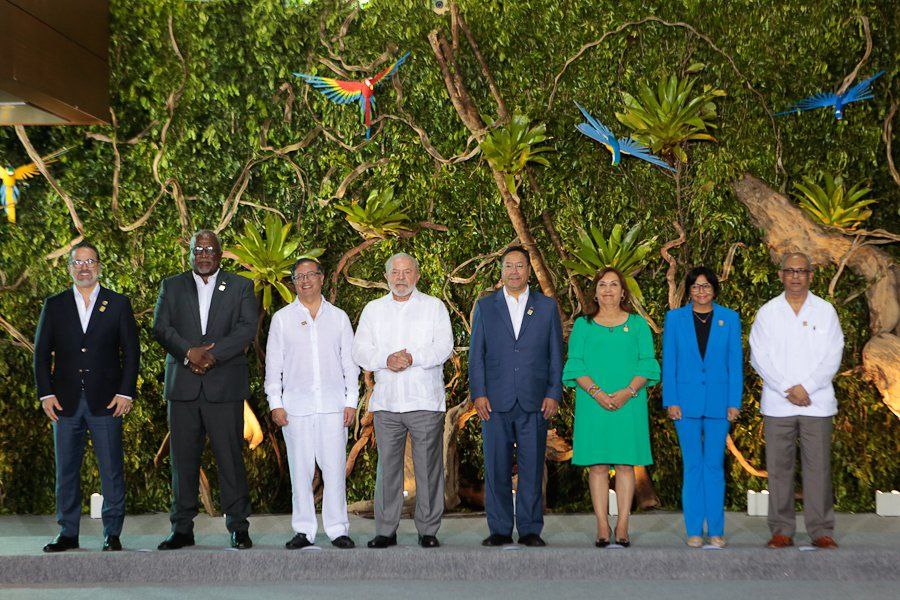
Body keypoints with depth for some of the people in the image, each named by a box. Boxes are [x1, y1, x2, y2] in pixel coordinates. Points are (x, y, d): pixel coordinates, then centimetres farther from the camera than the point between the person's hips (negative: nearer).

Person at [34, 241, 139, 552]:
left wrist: (126, 393, -5)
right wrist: (46, 394, -2)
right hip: (65, 402, 2)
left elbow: (131, 351, 4)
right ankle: (68, 533, 15)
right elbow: (42, 353, 8)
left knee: (112, 470, -1)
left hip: (106, 400, -2)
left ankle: (112, 534, 8)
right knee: (66, 470, 6)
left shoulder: (119, 304, 6)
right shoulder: (54, 305, 10)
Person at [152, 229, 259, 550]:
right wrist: (189, 352, -14)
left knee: (230, 457, -2)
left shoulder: (240, 286, 10)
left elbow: (247, 329, -3)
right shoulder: (171, 286, 14)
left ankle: (238, 527, 5)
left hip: (225, 386, -2)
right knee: (183, 458, 3)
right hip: (183, 386, 2)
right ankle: (182, 529, 11)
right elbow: (161, 327, 2)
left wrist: (213, 355, -14)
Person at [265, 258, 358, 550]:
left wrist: (351, 402, 3)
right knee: (300, 470, 1)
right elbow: (273, 365, 8)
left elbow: (350, 362, 11)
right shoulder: (282, 318, 9)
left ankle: (337, 529, 5)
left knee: (335, 468, -3)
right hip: (296, 406, 0)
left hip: (333, 405, 0)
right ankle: (304, 531, 9)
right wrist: (275, 403, -1)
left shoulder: (339, 317, 11)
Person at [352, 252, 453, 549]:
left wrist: (412, 358, -18)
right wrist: (386, 360, -12)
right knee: (387, 466, 3)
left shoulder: (434, 306, 8)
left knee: (428, 467, 0)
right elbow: (360, 350, 6)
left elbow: (444, 347, -4)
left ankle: (428, 530, 8)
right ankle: (386, 530, 10)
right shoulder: (373, 309, 15)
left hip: (425, 401, -2)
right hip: (386, 402, 2)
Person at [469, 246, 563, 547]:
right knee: (496, 468, 2)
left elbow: (556, 354, 9)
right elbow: (476, 354, 7)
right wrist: (478, 393, -2)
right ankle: (499, 530, 11)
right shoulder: (485, 306, 10)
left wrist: (554, 393, 0)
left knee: (532, 468, 2)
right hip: (496, 401, 0)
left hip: (534, 402, 0)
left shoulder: (547, 306, 10)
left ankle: (530, 530, 10)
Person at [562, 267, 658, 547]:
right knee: (597, 465, -1)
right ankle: (602, 527, 2)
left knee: (626, 464, -1)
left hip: (629, 404, 0)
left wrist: (627, 392, -13)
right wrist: (597, 393, -13)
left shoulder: (638, 324, 10)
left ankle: (622, 526, 2)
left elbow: (646, 363, 3)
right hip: (593, 405, 0)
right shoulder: (583, 325, 10)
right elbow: (576, 364, 2)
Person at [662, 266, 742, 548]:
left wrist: (734, 402, -2)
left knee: (715, 466, 4)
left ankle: (716, 530, 10)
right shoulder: (675, 318, 5)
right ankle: (694, 530, 8)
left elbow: (735, 363, 5)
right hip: (687, 401, 0)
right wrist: (671, 401, -3)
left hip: (718, 402, 0)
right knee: (692, 466, 3)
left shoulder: (729, 319, 6)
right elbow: (668, 363, 4)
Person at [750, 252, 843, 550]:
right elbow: (759, 357, 1)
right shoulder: (767, 312, 7)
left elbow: (832, 357, 1)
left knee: (818, 466, 0)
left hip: (817, 402, 0)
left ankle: (821, 531, 6)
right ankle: (781, 530, 9)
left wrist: (806, 387, -10)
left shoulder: (826, 311, 7)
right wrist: (787, 390, -9)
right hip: (777, 403, 0)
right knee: (778, 467, 2)